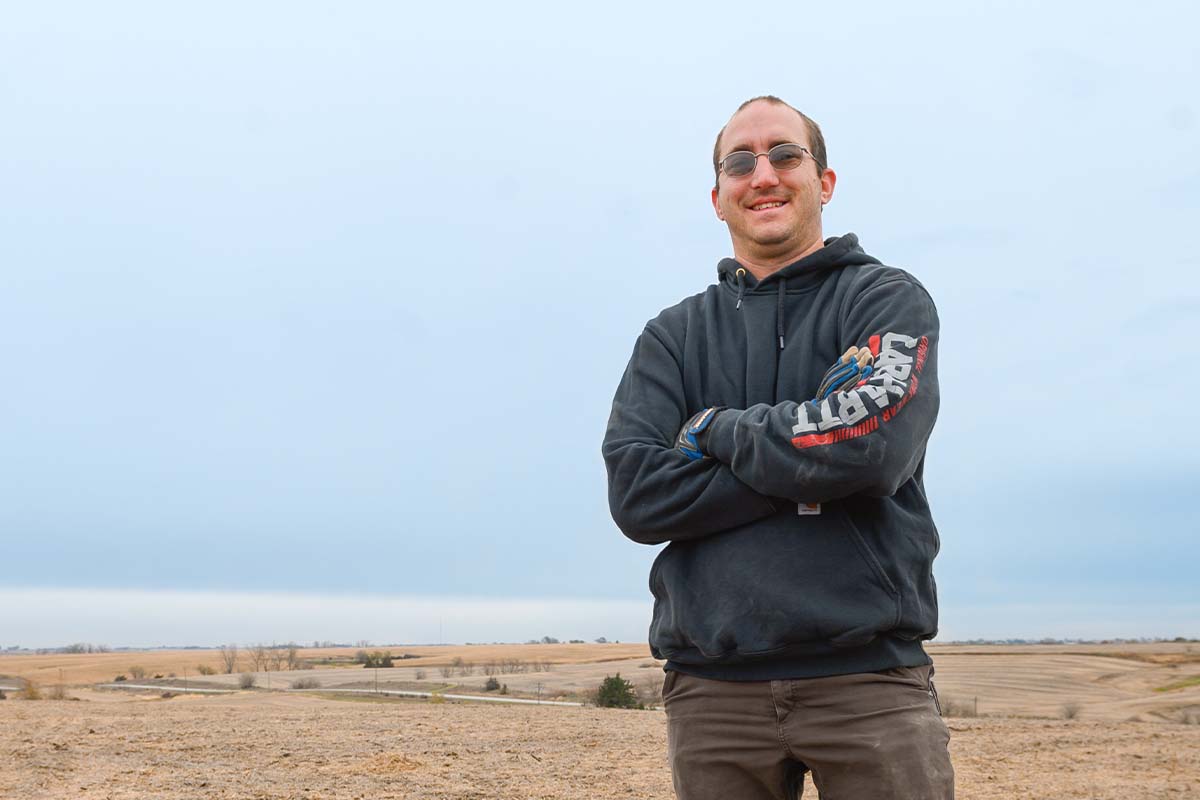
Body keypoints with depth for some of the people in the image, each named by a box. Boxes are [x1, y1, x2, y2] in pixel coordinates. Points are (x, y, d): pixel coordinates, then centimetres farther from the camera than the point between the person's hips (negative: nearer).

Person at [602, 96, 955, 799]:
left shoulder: (888, 299, 5)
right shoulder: (674, 336, 12)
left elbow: (873, 441, -15)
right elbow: (635, 494, -3)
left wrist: (715, 430, -3)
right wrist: (804, 477, -11)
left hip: (868, 678, -2)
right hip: (713, 688, 2)